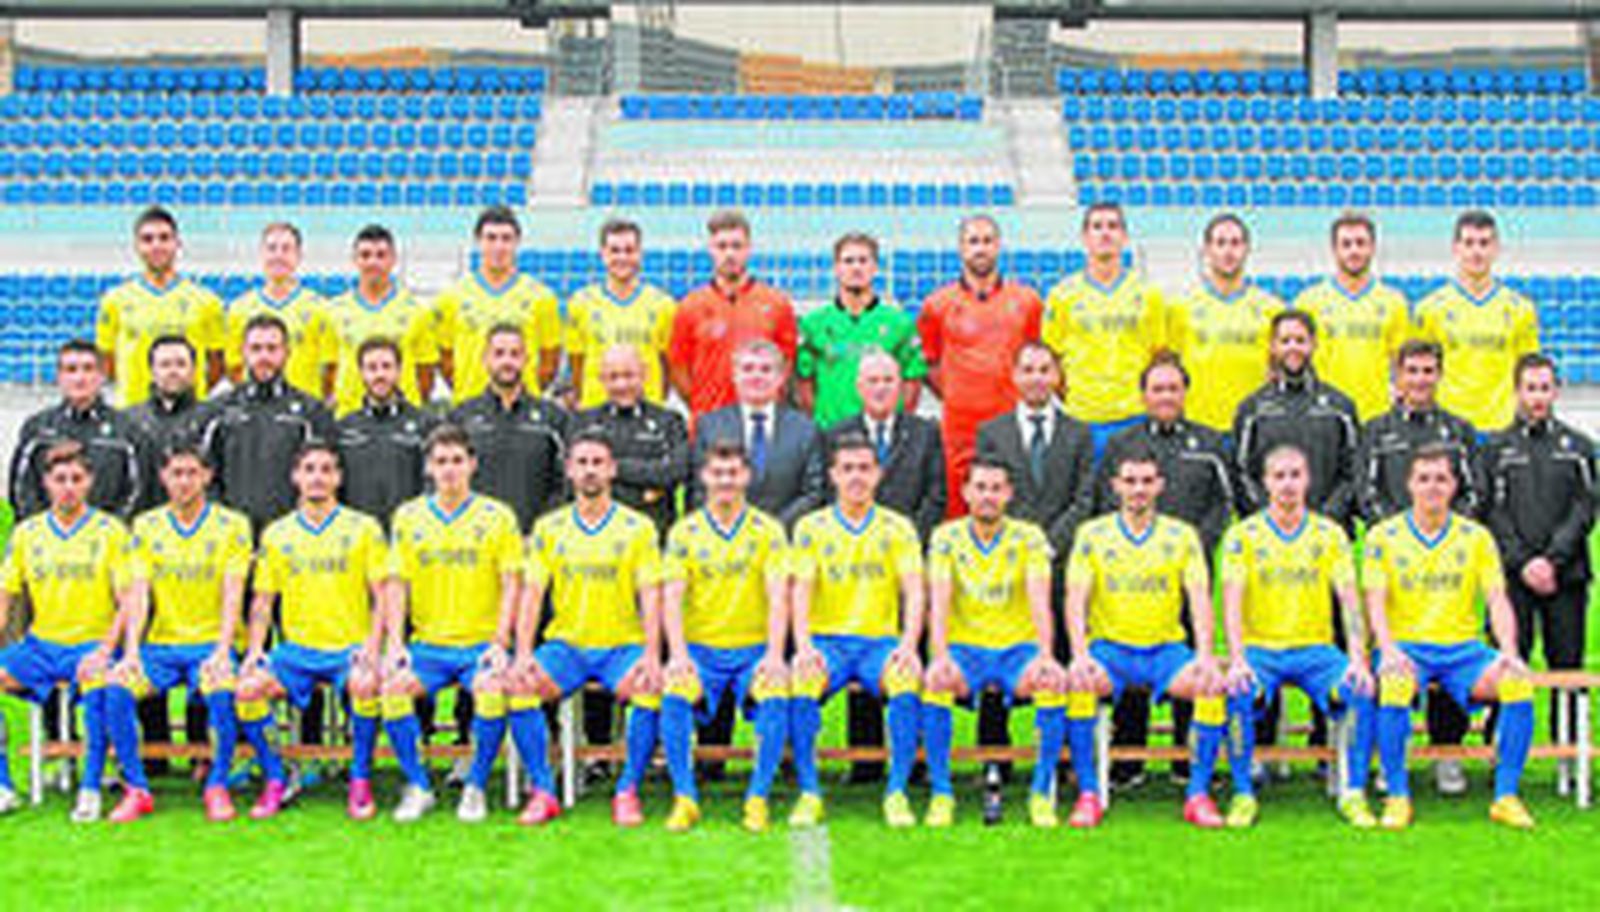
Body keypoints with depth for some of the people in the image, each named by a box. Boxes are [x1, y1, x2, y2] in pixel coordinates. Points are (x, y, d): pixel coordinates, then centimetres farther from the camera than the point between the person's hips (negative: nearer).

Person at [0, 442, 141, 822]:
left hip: (91, 644, -4)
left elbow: (129, 603, -4)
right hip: (41, 644, 4)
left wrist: (105, 650, -18)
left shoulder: (111, 531, 0)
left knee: (97, 681, -35)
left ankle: (90, 788, -23)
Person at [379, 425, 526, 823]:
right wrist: (395, 643, -3)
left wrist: (500, 643, -10)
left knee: (492, 689, -32)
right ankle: (418, 787, -10)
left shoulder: (497, 516, 5)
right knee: (392, 686, -27)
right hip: (427, 643, 2)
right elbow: (398, 585, 9)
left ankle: (476, 787, -12)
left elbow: (511, 585, 2)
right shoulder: (408, 516, 10)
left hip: (481, 642, -2)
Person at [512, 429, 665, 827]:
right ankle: (542, 791, -13)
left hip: (624, 644, -1)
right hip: (566, 644, 2)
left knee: (649, 691, -31)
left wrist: (651, 655, -17)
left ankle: (627, 791, -13)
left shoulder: (638, 527, 3)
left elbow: (650, 596, -3)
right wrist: (523, 653, -13)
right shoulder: (548, 528, 7)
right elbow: (532, 593, 2)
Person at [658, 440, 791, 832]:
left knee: (776, 696, -31)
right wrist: (678, 653, -19)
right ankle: (685, 798, -16)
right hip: (700, 647, 0)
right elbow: (671, 597, -3)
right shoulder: (685, 531, 6)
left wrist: (774, 655, -19)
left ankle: (758, 797, -17)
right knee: (674, 695, -29)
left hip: (753, 648, 0)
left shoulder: (767, 530, 5)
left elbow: (778, 597, -4)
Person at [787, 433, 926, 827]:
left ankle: (897, 791, -22)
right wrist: (803, 647, -18)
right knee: (801, 681, -32)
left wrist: (909, 645, -19)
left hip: (881, 640, 0)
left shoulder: (898, 528, 8)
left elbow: (913, 591, -1)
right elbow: (800, 591, -1)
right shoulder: (811, 527, 7)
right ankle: (809, 793, -20)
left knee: (907, 680, -33)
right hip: (826, 639, 0)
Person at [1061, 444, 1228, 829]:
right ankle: (1088, 793, -20)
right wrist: (1080, 654, -20)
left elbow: (1200, 597, -2)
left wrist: (1205, 655, -18)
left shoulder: (1181, 534, 7)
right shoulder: (1092, 533, 4)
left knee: (1213, 685, -27)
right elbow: (1076, 599, -3)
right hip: (1109, 646, -1)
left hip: (1167, 648, 1)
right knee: (1077, 684, -32)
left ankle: (1198, 794, -15)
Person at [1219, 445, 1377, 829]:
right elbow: (1232, 602, -8)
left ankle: (1353, 793, -13)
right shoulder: (1243, 535, 1)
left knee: (1361, 690, -26)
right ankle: (1243, 794, -18)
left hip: (1315, 648, 1)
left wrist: (1357, 659, -16)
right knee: (1238, 692, -32)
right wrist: (1237, 660, -23)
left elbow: (1350, 599, -2)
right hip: (1260, 647, -1)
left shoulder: (1330, 534, 6)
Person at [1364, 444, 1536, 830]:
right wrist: (1388, 651, -22)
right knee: (1395, 684, -37)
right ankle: (1397, 797, -21)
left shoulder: (1476, 537, 9)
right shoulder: (1383, 536, 4)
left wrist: (1508, 651, -17)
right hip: (1405, 645, -2)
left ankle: (1506, 796, -14)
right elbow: (1375, 603, -4)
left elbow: (1498, 601, 2)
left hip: (1462, 647, 2)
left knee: (1518, 684, -27)